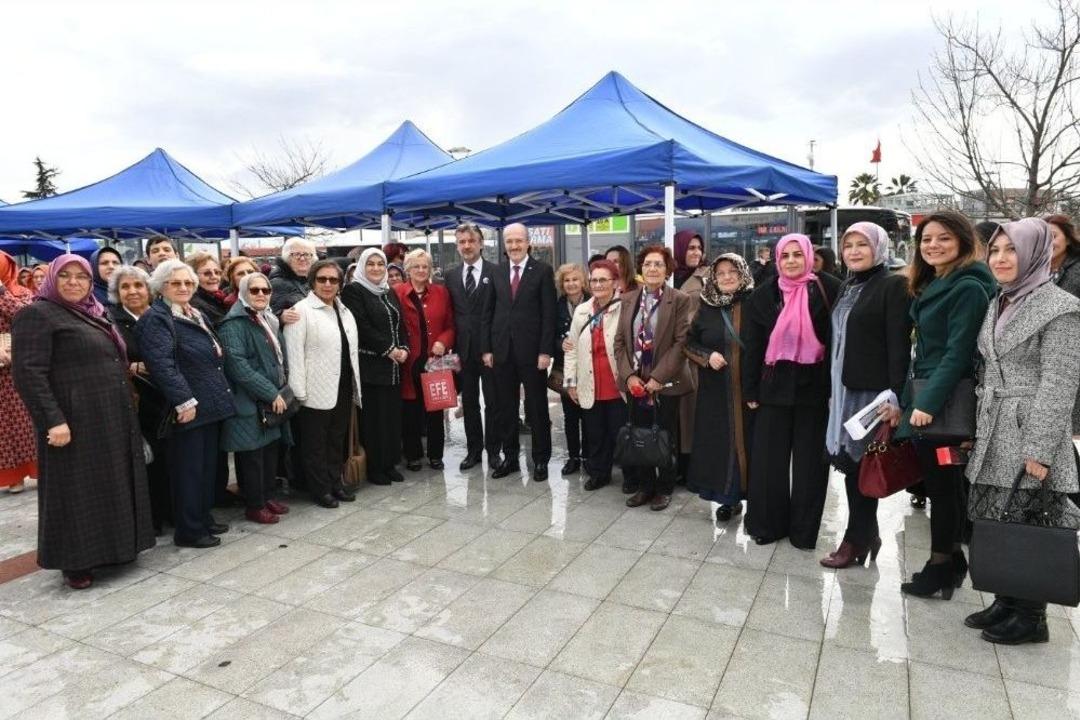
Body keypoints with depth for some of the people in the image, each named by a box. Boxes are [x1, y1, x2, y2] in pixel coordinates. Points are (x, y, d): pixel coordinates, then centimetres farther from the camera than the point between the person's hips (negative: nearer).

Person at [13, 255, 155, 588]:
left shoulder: (95, 314, 16)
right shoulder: (37, 314, -9)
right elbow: (29, 373, -17)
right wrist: (52, 420, -23)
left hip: (113, 419, 8)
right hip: (75, 422, -8)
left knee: (110, 486, 14)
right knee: (77, 490, 2)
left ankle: (111, 546, 27)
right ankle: (75, 562, 15)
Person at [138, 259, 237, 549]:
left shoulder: (197, 316, 17)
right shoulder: (156, 319, -10)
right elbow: (161, 364, -21)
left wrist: (220, 394, 18)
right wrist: (184, 401, -25)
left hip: (210, 405, 9)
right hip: (187, 408, -9)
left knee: (208, 465, 16)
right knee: (188, 469, 0)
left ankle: (204, 518, 28)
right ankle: (188, 530, 11)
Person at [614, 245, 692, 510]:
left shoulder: (679, 300, -5)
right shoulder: (629, 299, 7)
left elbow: (681, 342, -11)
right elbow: (620, 340, 5)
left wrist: (657, 378, -15)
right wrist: (629, 375, -6)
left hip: (666, 382, -3)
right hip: (636, 382, 4)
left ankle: (664, 489, 23)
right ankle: (644, 485, 25)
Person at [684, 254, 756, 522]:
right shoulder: (706, 308, 5)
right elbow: (689, 342, 10)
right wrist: (707, 356, -9)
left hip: (749, 388, -2)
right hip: (715, 390, 2)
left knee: (748, 440, 3)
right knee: (720, 442, 6)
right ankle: (729, 498, 20)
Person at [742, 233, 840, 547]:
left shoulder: (828, 289, -3)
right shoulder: (764, 294, 4)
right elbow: (753, 345, 5)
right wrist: (750, 390, 2)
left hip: (814, 385, -2)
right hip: (775, 385, 2)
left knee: (810, 459, 7)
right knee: (769, 458, 6)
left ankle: (804, 529, 20)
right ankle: (767, 523, 21)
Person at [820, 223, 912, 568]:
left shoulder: (893, 286, -8)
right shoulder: (846, 287, 15)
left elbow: (899, 346, -14)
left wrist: (896, 397, -21)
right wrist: (833, 389, 15)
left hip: (873, 391, -7)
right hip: (844, 388, 7)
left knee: (859, 464, -1)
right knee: (849, 463, 10)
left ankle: (856, 540, 13)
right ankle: (866, 535, 23)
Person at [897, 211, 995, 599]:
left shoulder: (969, 287, -13)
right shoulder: (931, 286, 13)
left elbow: (958, 352, -19)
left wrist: (928, 402, -22)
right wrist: (906, 398, 14)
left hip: (944, 400, -9)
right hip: (924, 395, 9)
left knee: (941, 483, 2)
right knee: (945, 483, 15)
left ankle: (940, 567, 15)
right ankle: (952, 558, 27)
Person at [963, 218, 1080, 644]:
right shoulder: (999, 305, 13)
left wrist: (1039, 449, -18)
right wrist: (977, 428, 15)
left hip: (1030, 436, -7)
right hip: (994, 434, 7)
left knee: (1030, 527, 1)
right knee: (999, 524, 12)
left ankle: (1031, 618, 15)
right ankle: (1006, 602, 26)